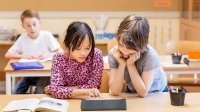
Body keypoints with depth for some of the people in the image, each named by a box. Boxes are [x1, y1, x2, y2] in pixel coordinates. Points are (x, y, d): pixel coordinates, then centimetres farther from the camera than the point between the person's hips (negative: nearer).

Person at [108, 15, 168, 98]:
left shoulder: (150, 55, -26)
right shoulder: (113, 54, -18)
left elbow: (143, 93, -24)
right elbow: (115, 92, -19)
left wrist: (130, 65, -30)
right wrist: (122, 64, -28)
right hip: (131, 92, 2)